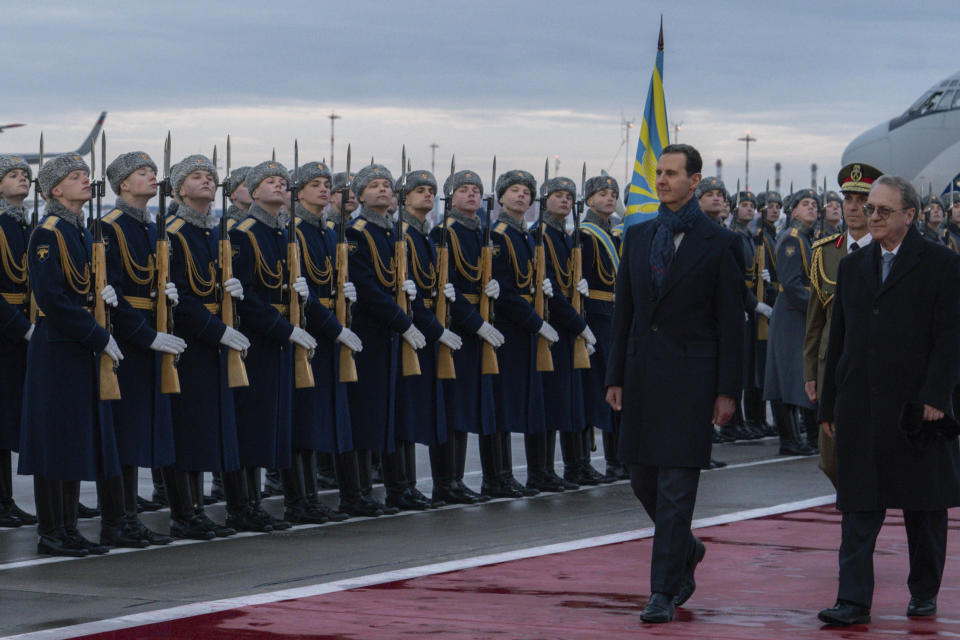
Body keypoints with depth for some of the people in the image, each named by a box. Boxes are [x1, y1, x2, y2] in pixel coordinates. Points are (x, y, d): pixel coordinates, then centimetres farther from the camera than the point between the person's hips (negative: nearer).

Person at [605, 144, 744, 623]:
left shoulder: (718, 243, -3)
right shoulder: (637, 237, 11)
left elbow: (731, 322, -3)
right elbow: (623, 311, 13)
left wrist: (727, 390, -8)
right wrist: (615, 378, 9)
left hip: (690, 377, -5)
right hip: (642, 376, 5)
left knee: (676, 488, -6)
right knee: (643, 480, 11)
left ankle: (664, 592, -3)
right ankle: (686, 552, 35)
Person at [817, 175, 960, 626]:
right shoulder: (853, 266, 12)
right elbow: (838, 339, 14)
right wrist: (829, 405, 10)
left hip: (916, 406, -3)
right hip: (860, 409, 3)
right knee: (859, 506, -2)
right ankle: (854, 601, -4)